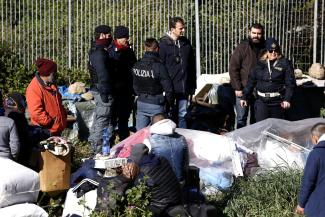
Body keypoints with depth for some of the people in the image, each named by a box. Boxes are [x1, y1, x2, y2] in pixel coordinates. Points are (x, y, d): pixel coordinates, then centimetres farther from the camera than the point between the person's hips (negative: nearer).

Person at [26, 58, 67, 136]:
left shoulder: (51, 85, 10)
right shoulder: (34, 89, -21)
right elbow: (36, 113, -27)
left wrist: (64, 116, 12)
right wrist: (51, 122, -20)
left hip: (58, 129, 9)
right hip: (46, 132, -9)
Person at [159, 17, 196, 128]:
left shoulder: (186, 43, 10)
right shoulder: (164, 44, -6)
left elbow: (192, 65, 15)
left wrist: (192, 85, 12)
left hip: (184, 88, 5)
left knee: (182, 115, 10)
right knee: (170, 116, 2)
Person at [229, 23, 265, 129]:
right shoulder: (242, 47, -5)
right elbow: (233, 68, -6)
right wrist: (237, 88, -11)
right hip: (243, 90, -3)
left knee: (256, 119, 11)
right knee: (241, 118, -1)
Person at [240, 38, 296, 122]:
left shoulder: (285, 63, -1)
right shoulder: (260, 64, 8)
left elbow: (290, 83, -5)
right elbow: (251, 81, 11)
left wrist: (287, 99, -15)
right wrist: (244, 97, 9)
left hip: (277, 102, -2)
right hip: (262, 101, 2)